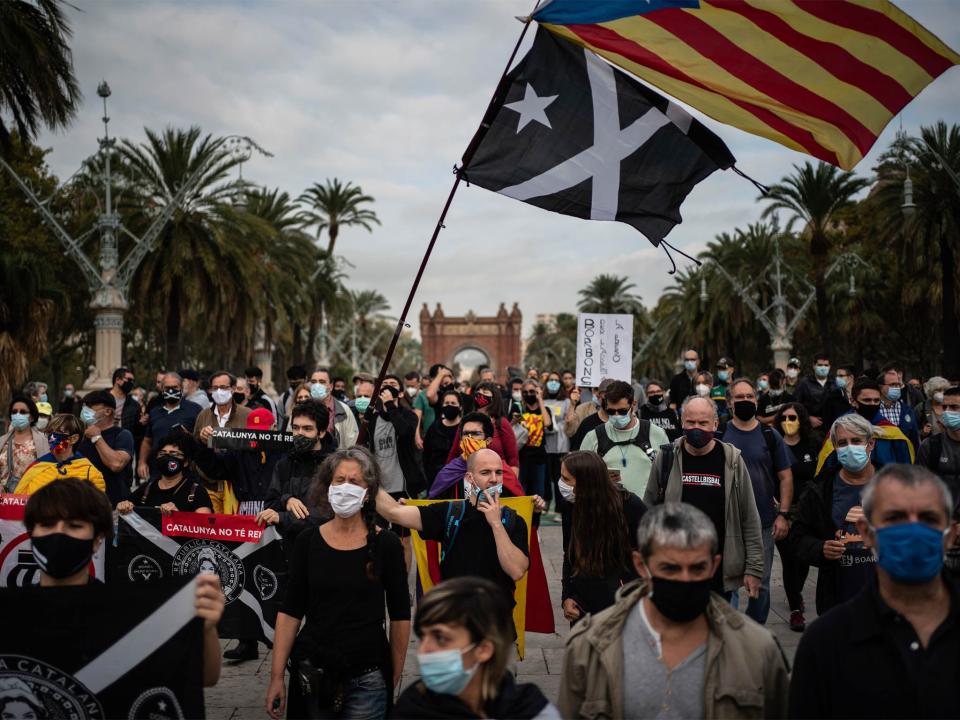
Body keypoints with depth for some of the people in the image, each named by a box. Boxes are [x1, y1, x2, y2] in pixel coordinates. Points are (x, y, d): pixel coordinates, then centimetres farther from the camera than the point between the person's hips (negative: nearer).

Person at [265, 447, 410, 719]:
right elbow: (290, 612, 2)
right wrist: (276, 676, -1)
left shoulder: (385, 544, -5)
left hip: (367, 679, -2)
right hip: (312, 674, 2)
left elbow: (400, 616, 0)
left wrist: (395, 676, 0)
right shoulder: (308, 541, 0)